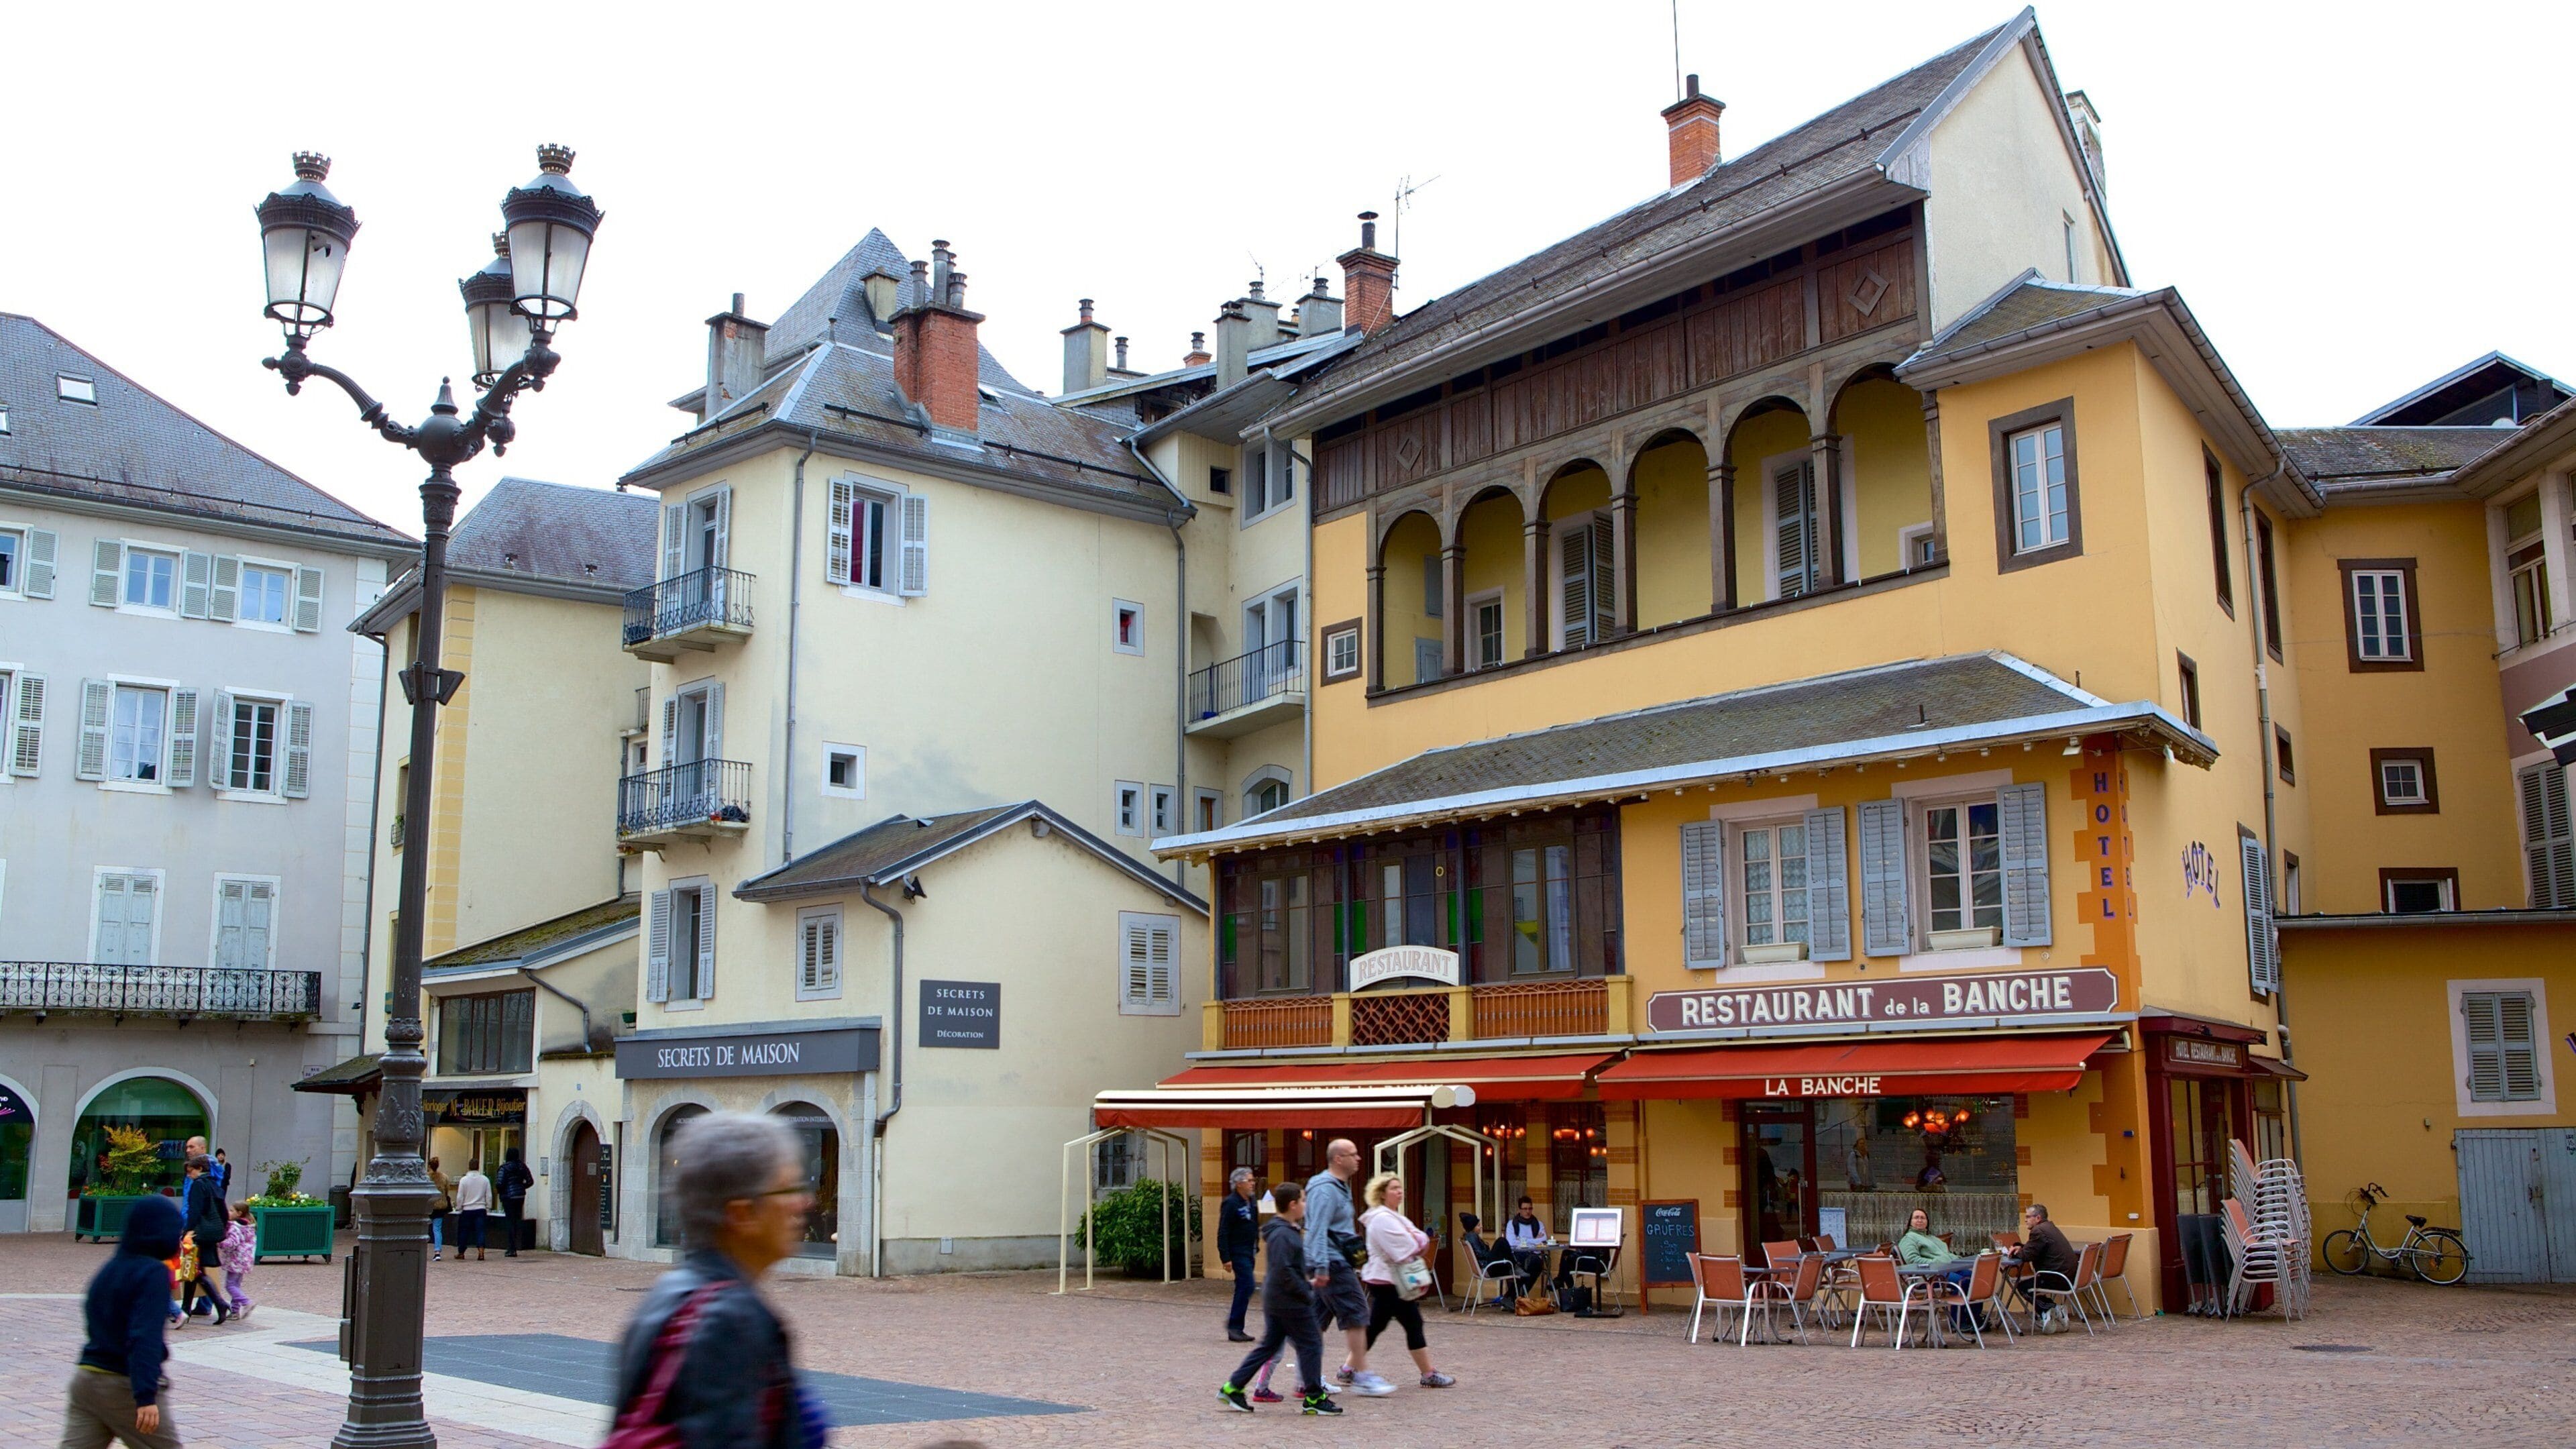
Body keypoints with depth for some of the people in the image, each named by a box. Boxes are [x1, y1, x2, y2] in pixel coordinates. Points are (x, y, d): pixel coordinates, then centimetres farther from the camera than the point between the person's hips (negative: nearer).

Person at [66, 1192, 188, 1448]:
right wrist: (146, 1396, -28)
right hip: (124, 1388, -7)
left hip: (85, 1378, 7)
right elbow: (145, 1337, -23)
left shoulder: (109, 1269, 11)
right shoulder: (154, 1273, -14)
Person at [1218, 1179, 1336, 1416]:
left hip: (1274, 1300, 10)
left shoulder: (1287, 1230, 13)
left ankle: (1232, 1388, 14)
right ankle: (1314, 1398, 7)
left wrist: (1307, 1283, 17)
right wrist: (1307, 1293, -18)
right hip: (1290, 1301, -10)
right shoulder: (1283, 1235, -20)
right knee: (1311, 1344, 0)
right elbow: (1285, 1271, -24)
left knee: (1269, 1345, 14)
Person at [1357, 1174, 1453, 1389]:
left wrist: (1416, 1240, -10)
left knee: (1375, 1326, 12)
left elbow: (1422, 1241, 13)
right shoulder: (1382, 1219, -16)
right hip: (1388, 1281, -11)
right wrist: (1418, 1240, -1)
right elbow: (1407, 1248, -22)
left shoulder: (1394, 1217, 18)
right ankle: (1429, 1375, 0)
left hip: (1383, 1281, 11)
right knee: (1414, 1324, -6)